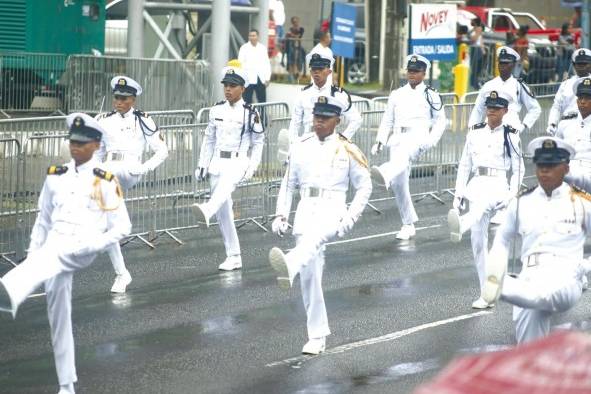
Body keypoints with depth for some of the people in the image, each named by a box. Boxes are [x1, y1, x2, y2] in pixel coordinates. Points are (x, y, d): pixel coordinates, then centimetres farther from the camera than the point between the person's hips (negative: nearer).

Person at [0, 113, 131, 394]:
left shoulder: (105, 181, 2)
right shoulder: (56, 176, 15)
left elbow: (123, 227, 1)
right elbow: (43, 220, 22)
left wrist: (93, 245, -13)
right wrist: (31, 255, 16)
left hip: (81, 249, -5)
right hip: (53, 246, 5)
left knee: (49, 256, -38)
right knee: (59, 318, 2)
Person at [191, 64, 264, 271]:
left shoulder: (250, 113, -2)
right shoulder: (217, 110, 9)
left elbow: (258, 142, 3)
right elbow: (209, 139, 16)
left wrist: (251, 168, -5)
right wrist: (202, 164, 11)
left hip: (238, 162, -5)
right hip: (218, 162, 5)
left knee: (225, 185, -39)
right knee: (223, 211, 4)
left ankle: (207, 211, -69)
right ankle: (233, 257, 12)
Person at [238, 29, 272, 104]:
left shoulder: (263, 48, 11)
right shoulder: (244, 48, 1)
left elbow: (267, 63, 12)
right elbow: (240, 63, -4)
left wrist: (267, 78, 4)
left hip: (261, 80, 3)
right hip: (248, 79, -3)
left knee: (262, 101, 3)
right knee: (247, 102, -4)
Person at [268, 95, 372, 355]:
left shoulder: (347, 151, 3)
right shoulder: (301, 148, 12)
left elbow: (364, 187, 7)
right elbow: (288, 184, 16)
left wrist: (351, 217, -6)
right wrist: (281, 215, 4)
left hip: (332, 209, -4)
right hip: (305, 210, 4)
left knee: (312, 238, -39)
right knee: (310, 277, 1)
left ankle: (289, 268, -71)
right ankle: (317, 336, 10)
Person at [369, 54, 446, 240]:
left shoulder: (430, 95, 8)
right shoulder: (397, 95, 19)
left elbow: (440, 120, 10)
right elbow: (387, 120, 20)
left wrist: (431, 140, -6)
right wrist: (380, 141, 7)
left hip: (418, 137, -5)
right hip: (398, 138, 5)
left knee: (404, 153, -40)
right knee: (399, 183, -1)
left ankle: (385, 175, -74)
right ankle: (408, 225, 12)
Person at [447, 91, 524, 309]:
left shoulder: (511, 136, 5)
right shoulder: (474, 133, 13)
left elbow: (518, 169, 4)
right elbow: (464, 165, 15)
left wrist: (512, 195, -9)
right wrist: (459, 194, 8)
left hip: (499, 185, -4)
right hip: (477, 183, 4)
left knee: (482, 203, -40)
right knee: (478, 238, -2)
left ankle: (459, 226, -73)